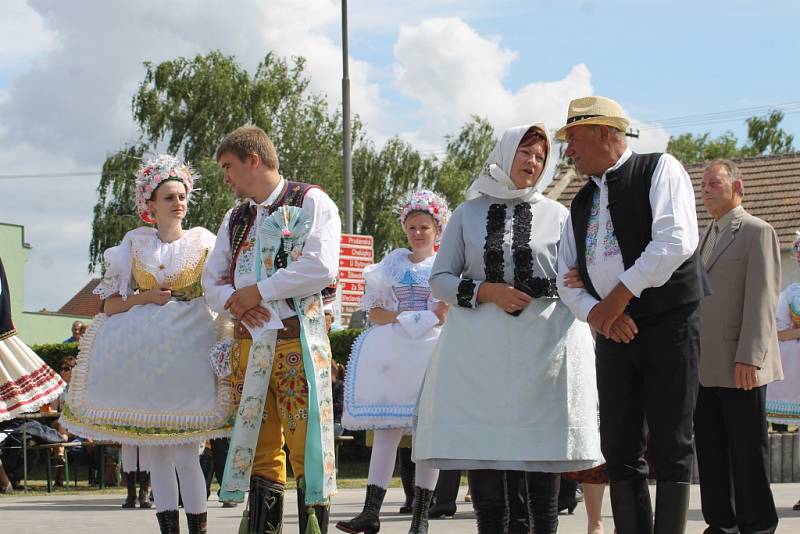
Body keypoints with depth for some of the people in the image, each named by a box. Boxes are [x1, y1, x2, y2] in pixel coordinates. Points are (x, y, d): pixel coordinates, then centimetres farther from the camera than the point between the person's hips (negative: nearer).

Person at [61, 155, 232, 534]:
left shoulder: (204, 241, 8)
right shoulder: (135, 243, 11)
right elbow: (111, 306, 9)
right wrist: (145, 298, -7)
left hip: (188, 352, -2)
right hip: (142, 356, 2)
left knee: (184, 451, -9)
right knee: (154, 452, 2)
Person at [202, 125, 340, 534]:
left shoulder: (311, 202, 1)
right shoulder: (236, 218, 22)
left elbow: (321, 267, -13)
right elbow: (212, 280, 16)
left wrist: (257, 291, -10)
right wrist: (234, 302, -7)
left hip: (297, 340, -6)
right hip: (247, 342, 6)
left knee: (307, 448, -8)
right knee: (260, 449, 6)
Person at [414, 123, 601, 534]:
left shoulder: (556, 215, 13)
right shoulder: (468, 214, 12)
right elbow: (440, 280, 8)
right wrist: (486, 291, -8)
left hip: (545, 343, 0)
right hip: (480, 345, 0)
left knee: (543, 443, -3)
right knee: (480, 443, -5)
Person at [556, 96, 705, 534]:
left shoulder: (659, 170, -3)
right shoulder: (582, 203, 17)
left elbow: (676, 241, -17)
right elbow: (566, 276, 13)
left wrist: (620, 296, -16)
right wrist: (594, 312, -8)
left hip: (669, 325, -6)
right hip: (613, 333, 6)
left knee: (671, 447, -5)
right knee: (619, 449, 2)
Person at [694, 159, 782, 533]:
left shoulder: (757, 232, -4)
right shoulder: (708, 237, 21)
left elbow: (762, 298, -12)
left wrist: (749, 358, -19)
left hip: (740, 365, -7)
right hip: (706, 366, 7)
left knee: (748, 448, -2)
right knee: (710, 448, 6)